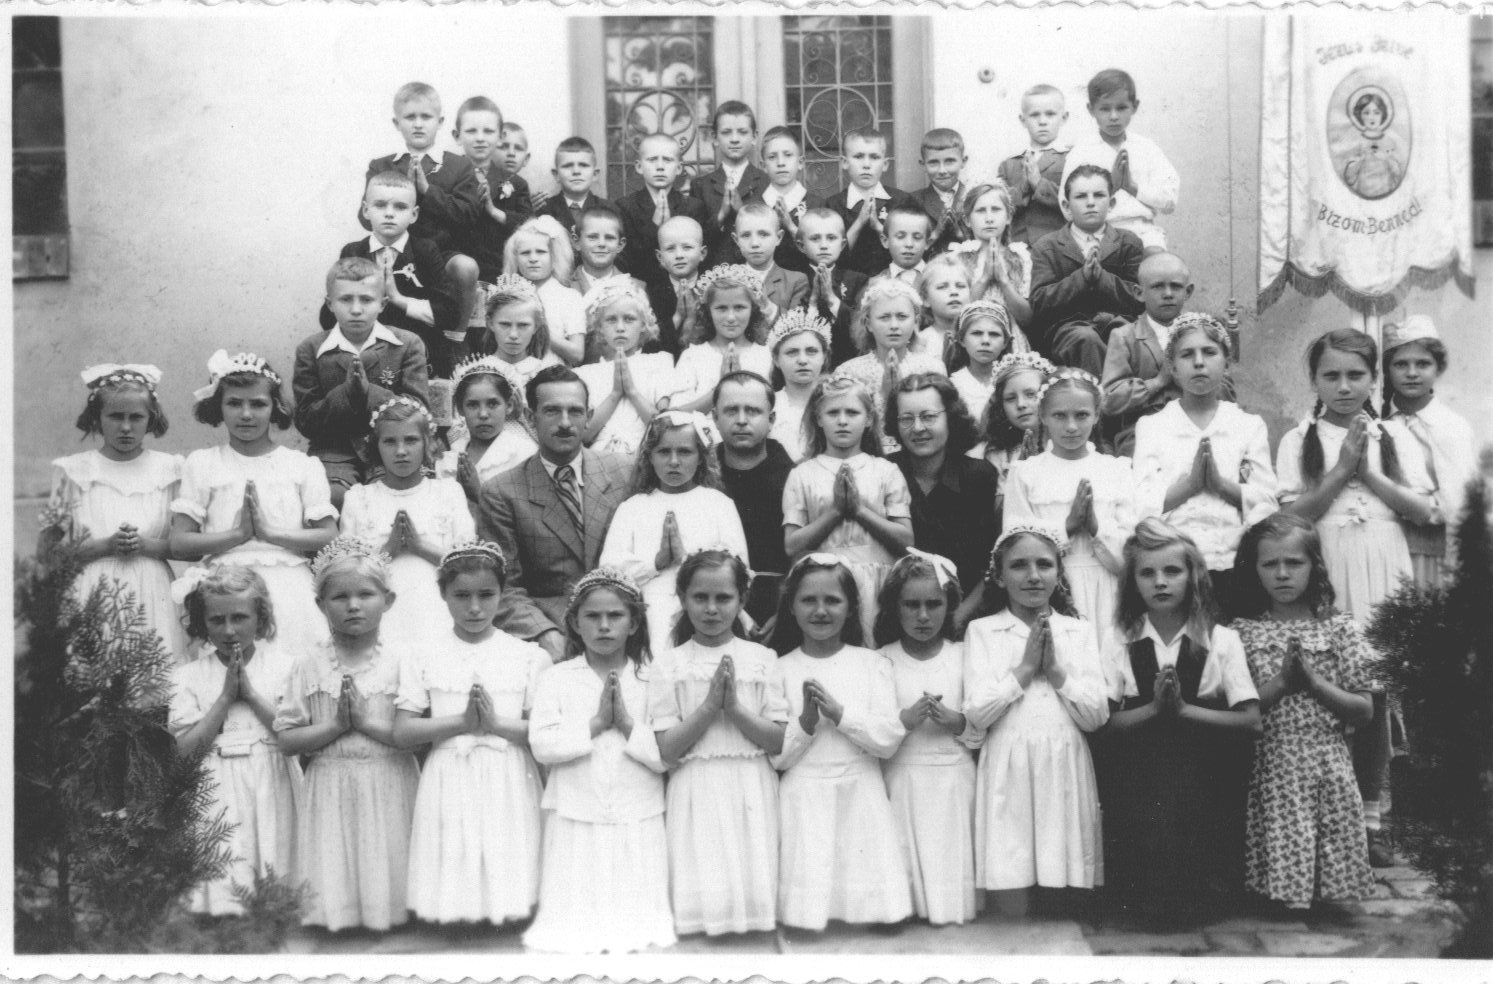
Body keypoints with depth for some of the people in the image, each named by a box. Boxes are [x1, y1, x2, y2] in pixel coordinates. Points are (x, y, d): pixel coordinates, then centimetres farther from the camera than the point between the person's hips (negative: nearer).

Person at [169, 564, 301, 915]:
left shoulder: (283, 664, 4)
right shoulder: (188, 675, 5)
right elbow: (184, 749, -3)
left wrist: (250, 692, -8)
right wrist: (226, 696, -8)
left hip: (272, 785, 0)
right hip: (217, 792, 0)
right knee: (220, 871, -11)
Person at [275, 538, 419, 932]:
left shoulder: (401, 662, -2)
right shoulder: (308, 666, 3)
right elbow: (286, 740, 0)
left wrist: (366, 722, -15)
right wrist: (337, 725, -12)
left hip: (389, 786, -1)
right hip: (330, 789, 1)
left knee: (387, 870, 3)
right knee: (332, 874, 2)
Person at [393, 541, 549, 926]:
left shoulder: (528, 657, 3)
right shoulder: (422, 657, 4)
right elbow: (402, 733, -2)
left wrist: (495, 722, -16)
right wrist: (462, 722, -14)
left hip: (509, 783, 0)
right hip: (450, 782, 0)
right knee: (450, 893, 0)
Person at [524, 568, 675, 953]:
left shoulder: (652, 679, 1)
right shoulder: (556, 678, 1)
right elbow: (542, 745, -9)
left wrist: (628, 724, -16)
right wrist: (595, 724, -14)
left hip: (638, 819, 0)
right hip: (576, 819, 0)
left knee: (636, 907, 7)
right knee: (576, 905, 5)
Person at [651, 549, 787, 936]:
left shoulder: (762, 659, 3)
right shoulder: (669, 664, 1)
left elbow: (779, 741, -1)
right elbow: (666, 750, -4)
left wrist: (735, 708, -14)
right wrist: (709, 705, -14)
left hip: (752, 789, 1)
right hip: (696, 791, -1)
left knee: (753, 882, 1)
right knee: (703, 887, -1)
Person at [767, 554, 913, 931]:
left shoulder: (872, 664, 3)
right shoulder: (781, 670, 1)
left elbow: (890, 739, -6)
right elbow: (775, 755, -2)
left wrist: (839, 711, -15)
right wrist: (806, 720, -17)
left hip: (861, 794, 1)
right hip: (804, 798, -1)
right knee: (806, 914, -3)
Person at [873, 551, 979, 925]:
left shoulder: (964, 656, 3)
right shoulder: (882, 661, 0)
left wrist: (956, 722, -14)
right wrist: (904, 720, -17)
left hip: (954, 779, 1)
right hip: (901, 779, 0)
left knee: (952, 860, 1)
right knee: (906, 859, -1)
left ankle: (949, 908, 18)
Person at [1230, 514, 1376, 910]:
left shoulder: (1339, 628, 4)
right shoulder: (1243, 632, 3)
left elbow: (1365, 713, 2)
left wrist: (1313, 682, -10)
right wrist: (1280, 683, -13)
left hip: (1329, 771, 1)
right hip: (1269, 770, -1)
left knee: (1331, 872, 0)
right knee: (1276, 872, -5)